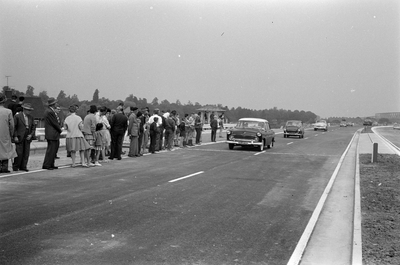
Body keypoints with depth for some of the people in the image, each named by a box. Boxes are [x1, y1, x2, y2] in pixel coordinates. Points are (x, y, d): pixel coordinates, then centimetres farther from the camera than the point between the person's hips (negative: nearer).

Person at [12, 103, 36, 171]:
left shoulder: (31, 117, 10)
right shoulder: (17, 116, -4)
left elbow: (33, 127, 14)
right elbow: (14, 127, -5)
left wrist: (31, 135, -1)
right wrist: (15, 136, -11)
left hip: (27, 138, 5)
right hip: (19, 137, -5)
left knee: (26, 153, 2)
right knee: (19, 153, -5)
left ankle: (23, 166, 11)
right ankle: (15, 167, 8)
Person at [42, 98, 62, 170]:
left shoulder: (51, 111, 14)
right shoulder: (49, 112, -18)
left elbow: (56, 121, 17)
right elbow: (54, 123, -16)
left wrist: (59, 128, 2)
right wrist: (60, 129, -2)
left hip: (54, 134, 10)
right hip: (52, 135, -10)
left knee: (54, 149, 14)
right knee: (51, 150, -5)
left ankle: (51, 165, 19)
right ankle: (46, 165, 0)